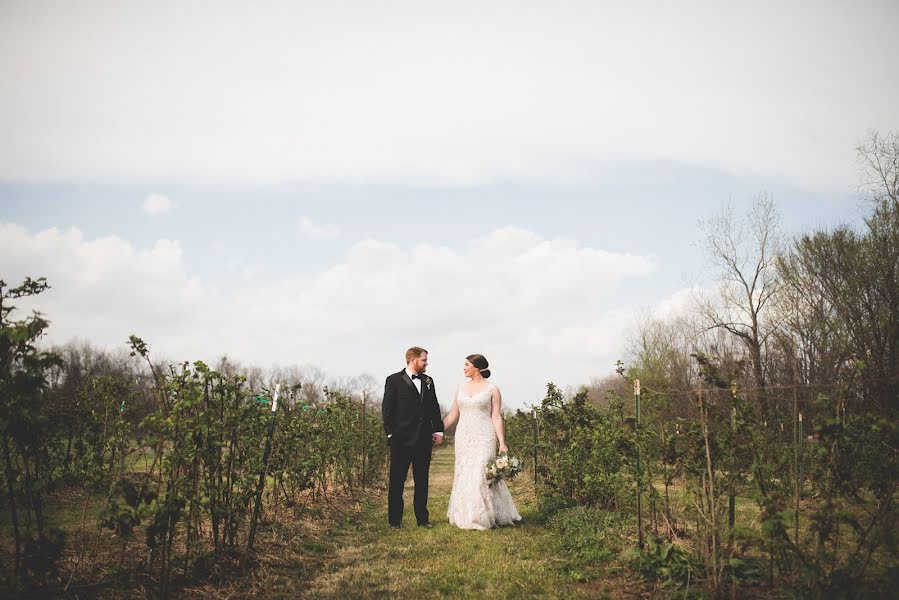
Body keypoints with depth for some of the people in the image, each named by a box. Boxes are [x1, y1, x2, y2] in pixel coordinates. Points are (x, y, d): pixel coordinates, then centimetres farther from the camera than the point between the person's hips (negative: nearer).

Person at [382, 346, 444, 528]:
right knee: (397, 481, 3)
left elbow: (434, 408, 15)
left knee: (422, 481, 11)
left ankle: (422, 518, 20)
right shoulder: (394, 380, -4)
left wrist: (438, 430, 7)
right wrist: (391, 433, -11)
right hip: (402, 439, -5)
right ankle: (395, 519, 12)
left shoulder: (428, 381, 12)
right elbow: (387, 409, -6)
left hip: (424, 439, 5)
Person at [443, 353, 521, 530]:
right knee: (464, 476, 5)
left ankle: (483, 518, 4)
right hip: (463, 438, 5)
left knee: (480, 475, -9)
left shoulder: (492, 389, -2)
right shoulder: (461, 388, 11)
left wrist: (502, 443, -11)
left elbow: (496, 417, -5)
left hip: (483, 438, -5)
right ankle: (467, 517, 15)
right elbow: (453, 415, 14)